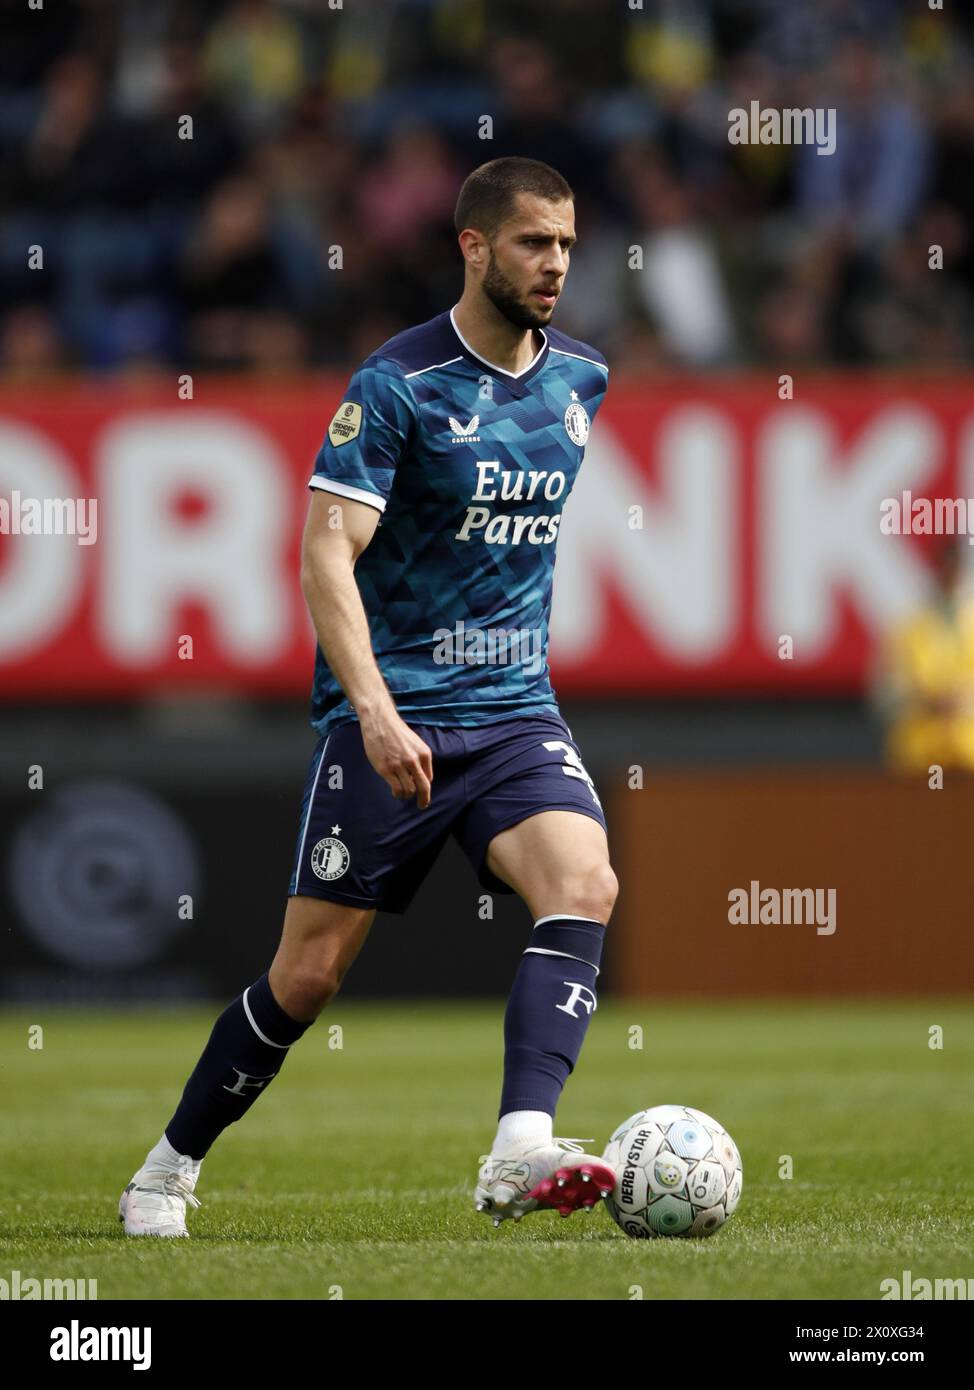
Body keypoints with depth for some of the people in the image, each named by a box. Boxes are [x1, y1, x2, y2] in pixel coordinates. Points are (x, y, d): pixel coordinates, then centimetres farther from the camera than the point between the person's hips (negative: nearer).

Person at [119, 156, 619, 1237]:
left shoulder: (582, 381, 8)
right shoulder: (398, 383, -12)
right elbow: (326, 557, -18)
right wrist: (374, 709, -30)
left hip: (514, 708, 5)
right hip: (390, 717, -5)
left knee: (584, 885, -23)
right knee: (312, 968, -1)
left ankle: (519, 1154, -34)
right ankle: (169, 1168, 20)